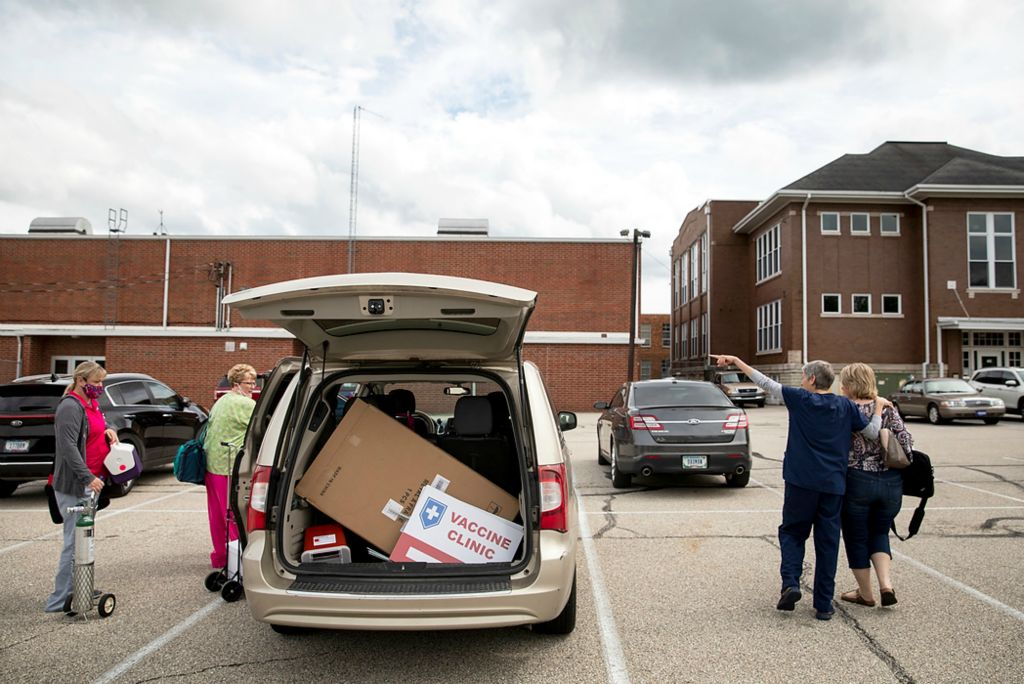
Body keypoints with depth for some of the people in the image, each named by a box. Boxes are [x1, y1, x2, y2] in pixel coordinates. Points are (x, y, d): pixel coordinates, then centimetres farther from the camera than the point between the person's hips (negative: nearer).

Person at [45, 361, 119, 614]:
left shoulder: (92, 404, 13)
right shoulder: (70, 407, -17)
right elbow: (68, 446, -24)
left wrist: (108, 431, 4)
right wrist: (88, 477, -27)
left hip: (90, 480, 10)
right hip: (74, 484, -10)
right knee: (75, 541, -6)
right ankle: (59, 600, 2)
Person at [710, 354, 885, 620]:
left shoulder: (799, 399, -2)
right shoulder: (845, 406, 5)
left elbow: (765, 383, 0)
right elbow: (874, 433, 10)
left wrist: (736, 361, 6)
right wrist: (879, 407, 26)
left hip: (801, 481, -2)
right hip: (833, 484, 2)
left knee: (792, 532, 13)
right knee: (827, 541, 8)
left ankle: (790, 583, -7)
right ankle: (823, 605, 11)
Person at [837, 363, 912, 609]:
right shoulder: (887, 409, 2)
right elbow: (907, 445, -2)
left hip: (857, 480, -4)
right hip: (891, 482, 4)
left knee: (857, 538, 12)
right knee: (879, 533, 22)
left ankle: (866, 593, 22)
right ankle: (886, 583, 4)